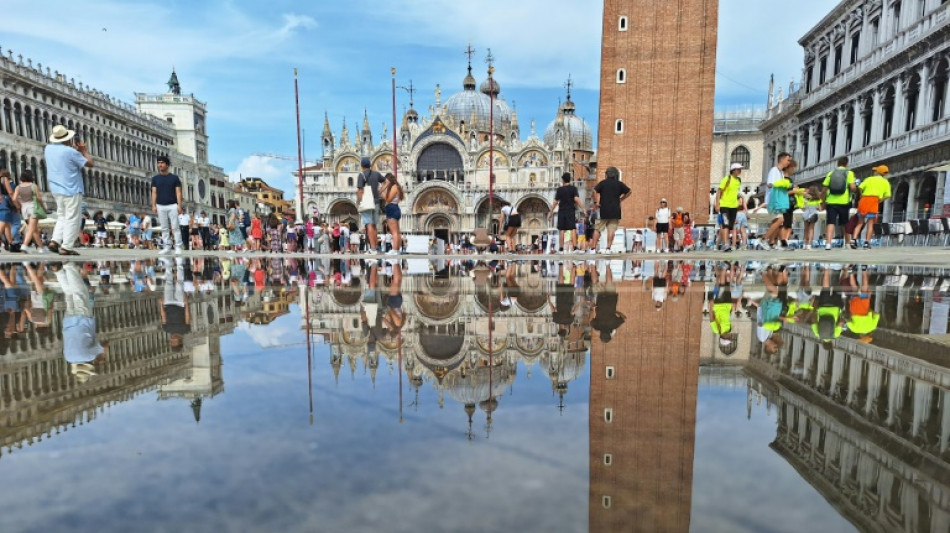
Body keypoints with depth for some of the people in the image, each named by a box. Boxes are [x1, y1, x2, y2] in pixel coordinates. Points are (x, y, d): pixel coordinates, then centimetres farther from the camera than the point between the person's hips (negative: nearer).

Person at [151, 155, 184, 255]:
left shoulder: (174, 177, 3)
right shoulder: (155, 178, 10)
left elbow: (178, 192, 0)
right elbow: (154, 192, 7)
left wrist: (179, 205, -10)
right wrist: (154, 205, -2)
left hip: (172, 205, -3)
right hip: (160, 206, 3)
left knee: (175, 227, -5)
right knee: (164, 228, 4)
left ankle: (178, 247, -4)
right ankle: (166, 247, 7)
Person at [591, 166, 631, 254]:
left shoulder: (603, 183, 2)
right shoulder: (619, 184, 8)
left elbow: (595, 190, -14)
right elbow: (628, 192, 11)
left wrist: (596, 202, -8)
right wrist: (620, 199, 15)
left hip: (603, 210, -1)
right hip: (615, 211, 2)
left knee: (597, 229, 5)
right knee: (611, 230, 3)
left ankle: (593, 247, 2)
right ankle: (608, 248, -1)